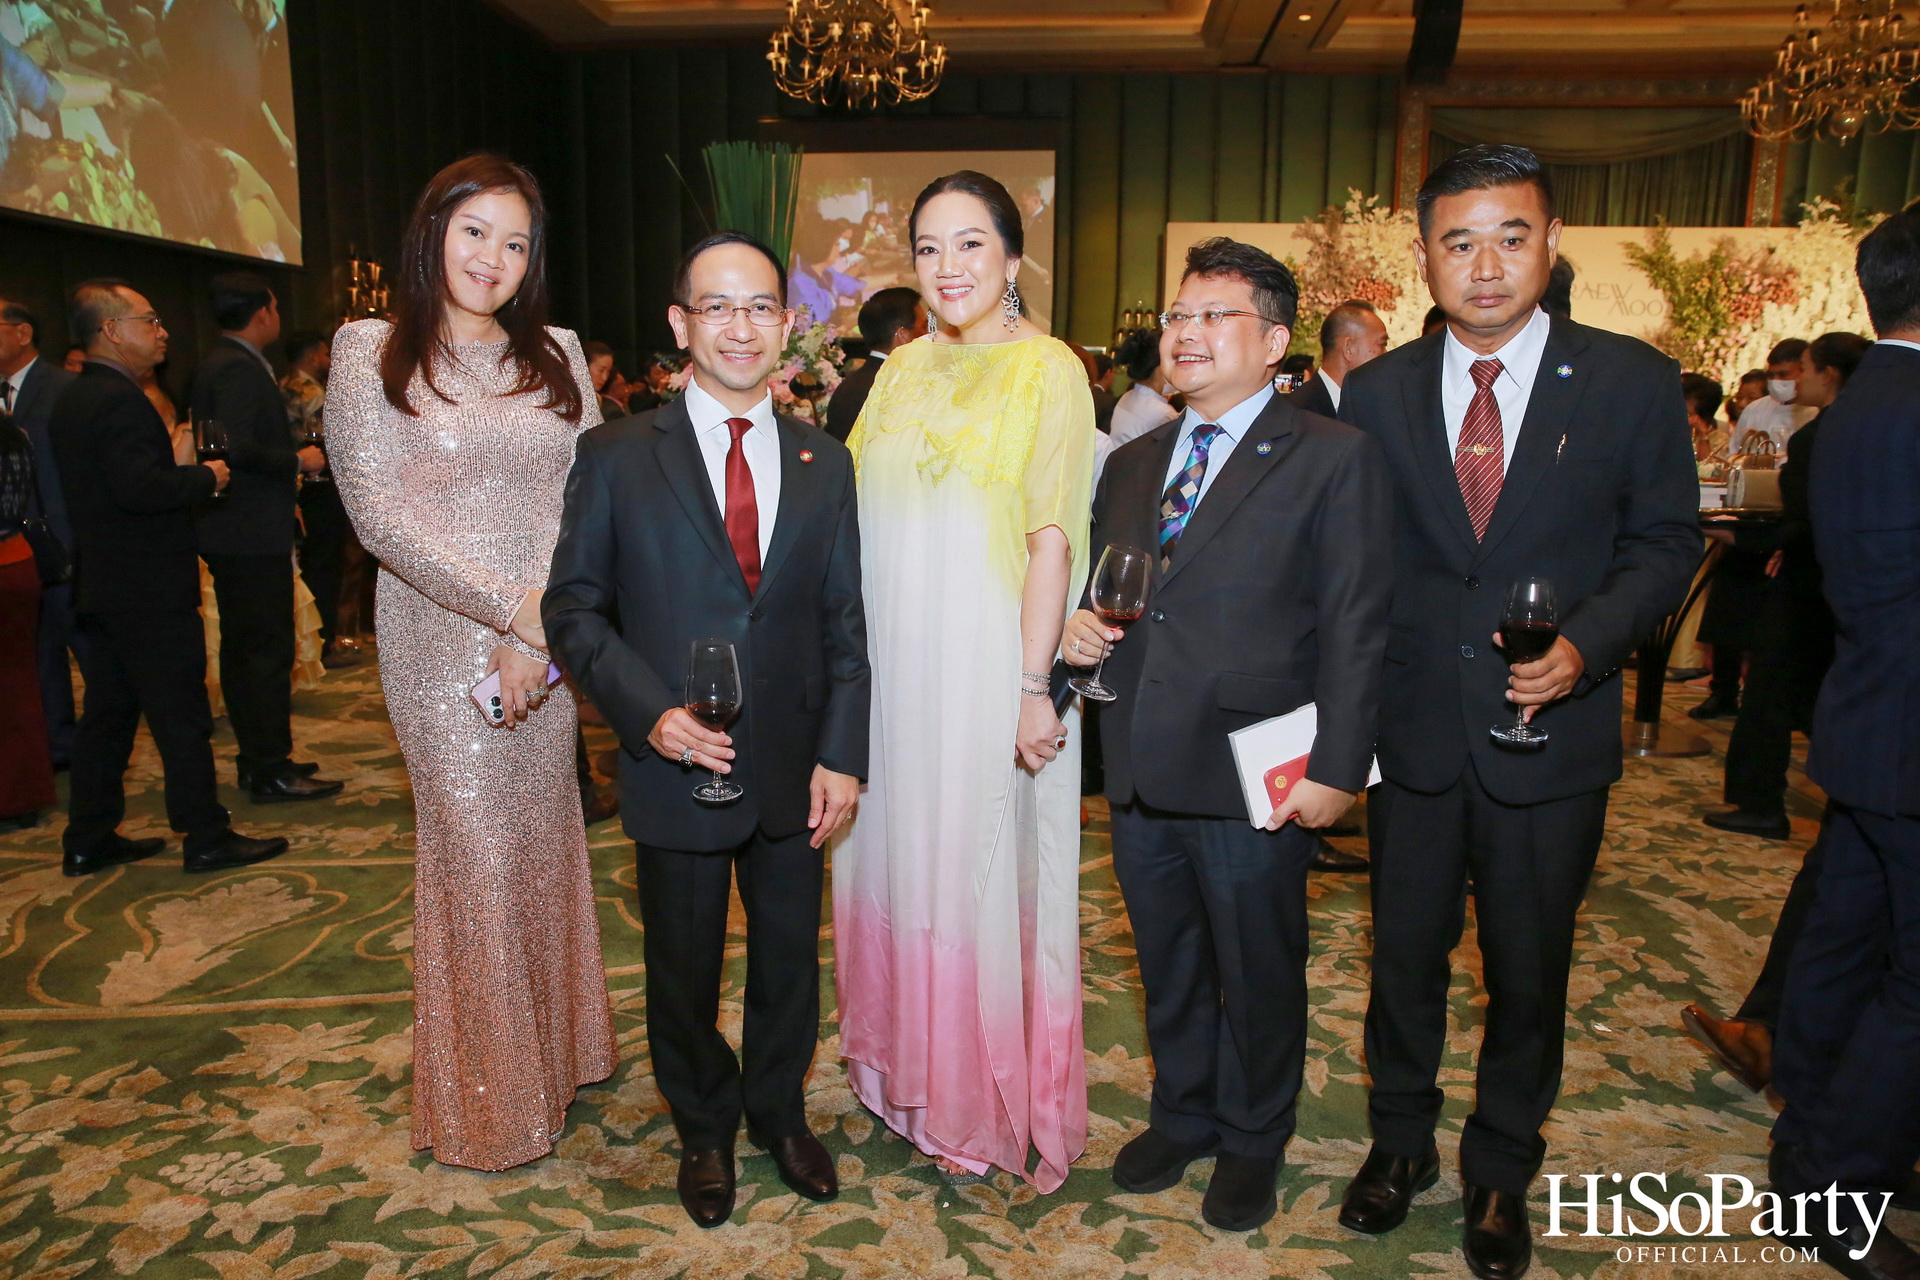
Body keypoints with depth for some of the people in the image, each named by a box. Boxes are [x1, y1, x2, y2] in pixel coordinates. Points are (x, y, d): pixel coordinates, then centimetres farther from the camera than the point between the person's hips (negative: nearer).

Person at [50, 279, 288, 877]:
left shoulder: (71, 398, 14)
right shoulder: (120, 400, -18)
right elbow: (141, 488, -28)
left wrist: (181, 473, 14)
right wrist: (205, 477, -13)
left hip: (99, 587, 10)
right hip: (149, 591, -10)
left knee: (107, 714, 16)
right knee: (182, 717, -2)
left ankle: (89, 840, 23)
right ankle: (206, 838, 5)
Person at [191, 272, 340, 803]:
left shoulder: (221, 364, 16)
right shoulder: (239, 369, -15)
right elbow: (238, 449, -25)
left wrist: (287, 467, 18)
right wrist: (298, 460, -12)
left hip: (229, 533, 11)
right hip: (253, 534, -11)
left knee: (241, 649, 14)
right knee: (269, 650, -6)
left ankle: (256, 761, 23)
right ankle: (272, 773, -1)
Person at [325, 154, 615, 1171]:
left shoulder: (555, 354, 9)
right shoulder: (370, 352, 1)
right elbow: (378, 514, -9)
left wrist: (545, 630, -13)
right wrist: (513, 608, -16)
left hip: (549, 642, 3)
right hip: (442, 643, -3)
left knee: (546, 843, 12)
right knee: (476, 852, 3)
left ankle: (559, 1048, 31)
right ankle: (490, 1097, 22)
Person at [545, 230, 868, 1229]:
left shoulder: (825, 462, 4)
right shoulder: (617, 457, -4)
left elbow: (846, 623, 3)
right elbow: (575, 606, -3)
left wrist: (841, 756, -4)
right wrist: (647, 713, -16)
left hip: (795, 770, 2)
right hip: (676, 766, -2)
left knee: (790, 958, 17)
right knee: (684, 968, 16)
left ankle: (779, 1114, 43)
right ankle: (704, 1132, 41)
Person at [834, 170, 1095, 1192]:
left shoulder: (1049, 370, -7)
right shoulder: (904, 368, 11)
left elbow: (1052, 541, -12)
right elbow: (856, 507, 16)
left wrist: (1033, 686, -17)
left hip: (988, 662, -5)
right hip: (891, 658, 6)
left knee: (983, 870, 5)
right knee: (898, 858, 14)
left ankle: (992, 1101, 26)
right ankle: (909, 1072, 35)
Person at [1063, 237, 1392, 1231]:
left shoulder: (1335, 458, -6)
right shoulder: (1132, 463, 12)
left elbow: (1354, 628, -10)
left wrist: (1337, 769, -15)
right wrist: (1079, 627, -2)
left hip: (1254, 780, -5)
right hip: (1139, 775, 5)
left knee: (1258, 977, 14)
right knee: (1167, 970, 20)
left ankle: (1252, 1143, 37)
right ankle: (1181, 1116, 43)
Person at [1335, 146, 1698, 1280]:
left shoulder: (1633, 381, -5)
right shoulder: (1377, 393, 0)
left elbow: (1667, 540, 0)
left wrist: (1588, 642, -18)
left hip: (1552, 734, -1)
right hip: (1412, 730, 1)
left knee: (1530, 973, 14)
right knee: (1406, 956, 16)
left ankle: (1501, 1173, 38)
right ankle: (1402, 1141, 40)